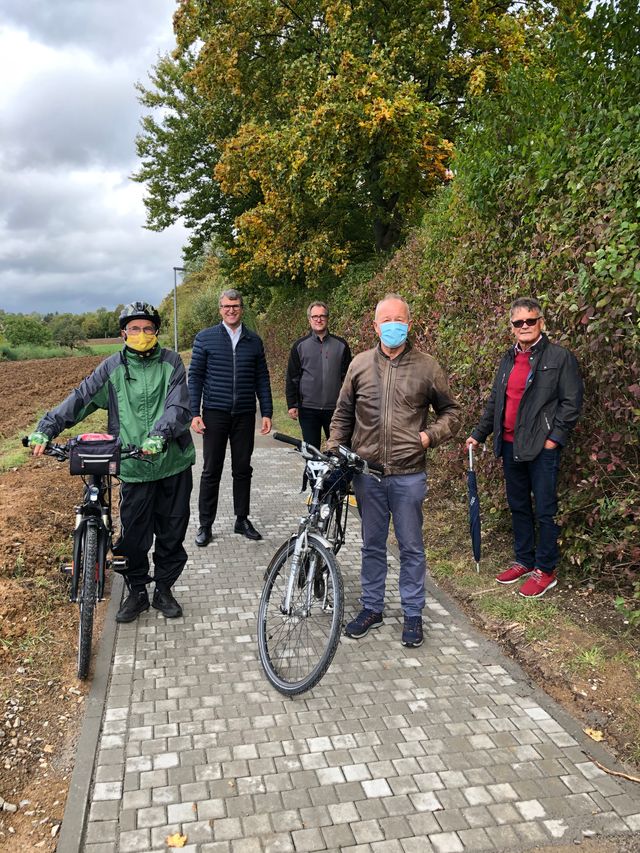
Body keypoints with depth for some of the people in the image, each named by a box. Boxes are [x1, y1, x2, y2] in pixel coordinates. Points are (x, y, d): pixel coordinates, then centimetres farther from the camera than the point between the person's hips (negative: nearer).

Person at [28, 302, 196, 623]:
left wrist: (159, 434, -29)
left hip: (173, 463, 0)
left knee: (171, 533, 11)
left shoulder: (171, 362, 0)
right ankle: (137, 592, 28)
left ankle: (164, 590, 30)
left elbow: (179, 406, -12)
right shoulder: (113, 367, 3)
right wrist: (46, 428, -14)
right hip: (134, 468, 0)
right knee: (134, 536, 7)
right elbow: (80, 398, -2)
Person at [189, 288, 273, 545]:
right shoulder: (205, 338, 2)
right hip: (215, 414, -2)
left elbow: (262, 379, 10)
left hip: (244, 415, 2)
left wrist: (267, 413, 4)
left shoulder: (254, 341, 8)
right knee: (211, 471, 4)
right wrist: (194, 413, -7)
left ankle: (242, 520, 22)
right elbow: (195, 376, 0)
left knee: (243, 470, 10)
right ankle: (205, 524, 14)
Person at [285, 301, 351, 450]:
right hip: (308, 409, 0)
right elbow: (292, 378, 5)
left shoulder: (341, 344, 5)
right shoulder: (300, 345, 5)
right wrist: (292, 405, -1)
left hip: (335, 409, 0)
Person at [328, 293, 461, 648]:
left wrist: (431, 435, -9)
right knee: (372, 545, 15)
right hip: (367, 473, 2)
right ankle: (371, 608, 30)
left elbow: (451, 411, 8)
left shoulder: (427, 366, -1)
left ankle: (413, 613, 25)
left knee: (411, 547, 9)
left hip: (409, 475, -2)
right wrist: (331, 453, 3)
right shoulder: (360, 364, 4)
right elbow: (343, 415, 11)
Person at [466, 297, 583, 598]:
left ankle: (546, 571, 14)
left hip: (542, 448, -6)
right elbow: (494, 402, 19)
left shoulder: (560, 357, -5)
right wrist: (478, 434, 15)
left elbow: (571, 402, -8)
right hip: (510, 446, 7)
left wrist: (555, 437, -14)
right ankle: (524, 561, 30)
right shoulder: (508, 359, 13)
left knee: (545, 511, 2)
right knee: (518, 507, 15)